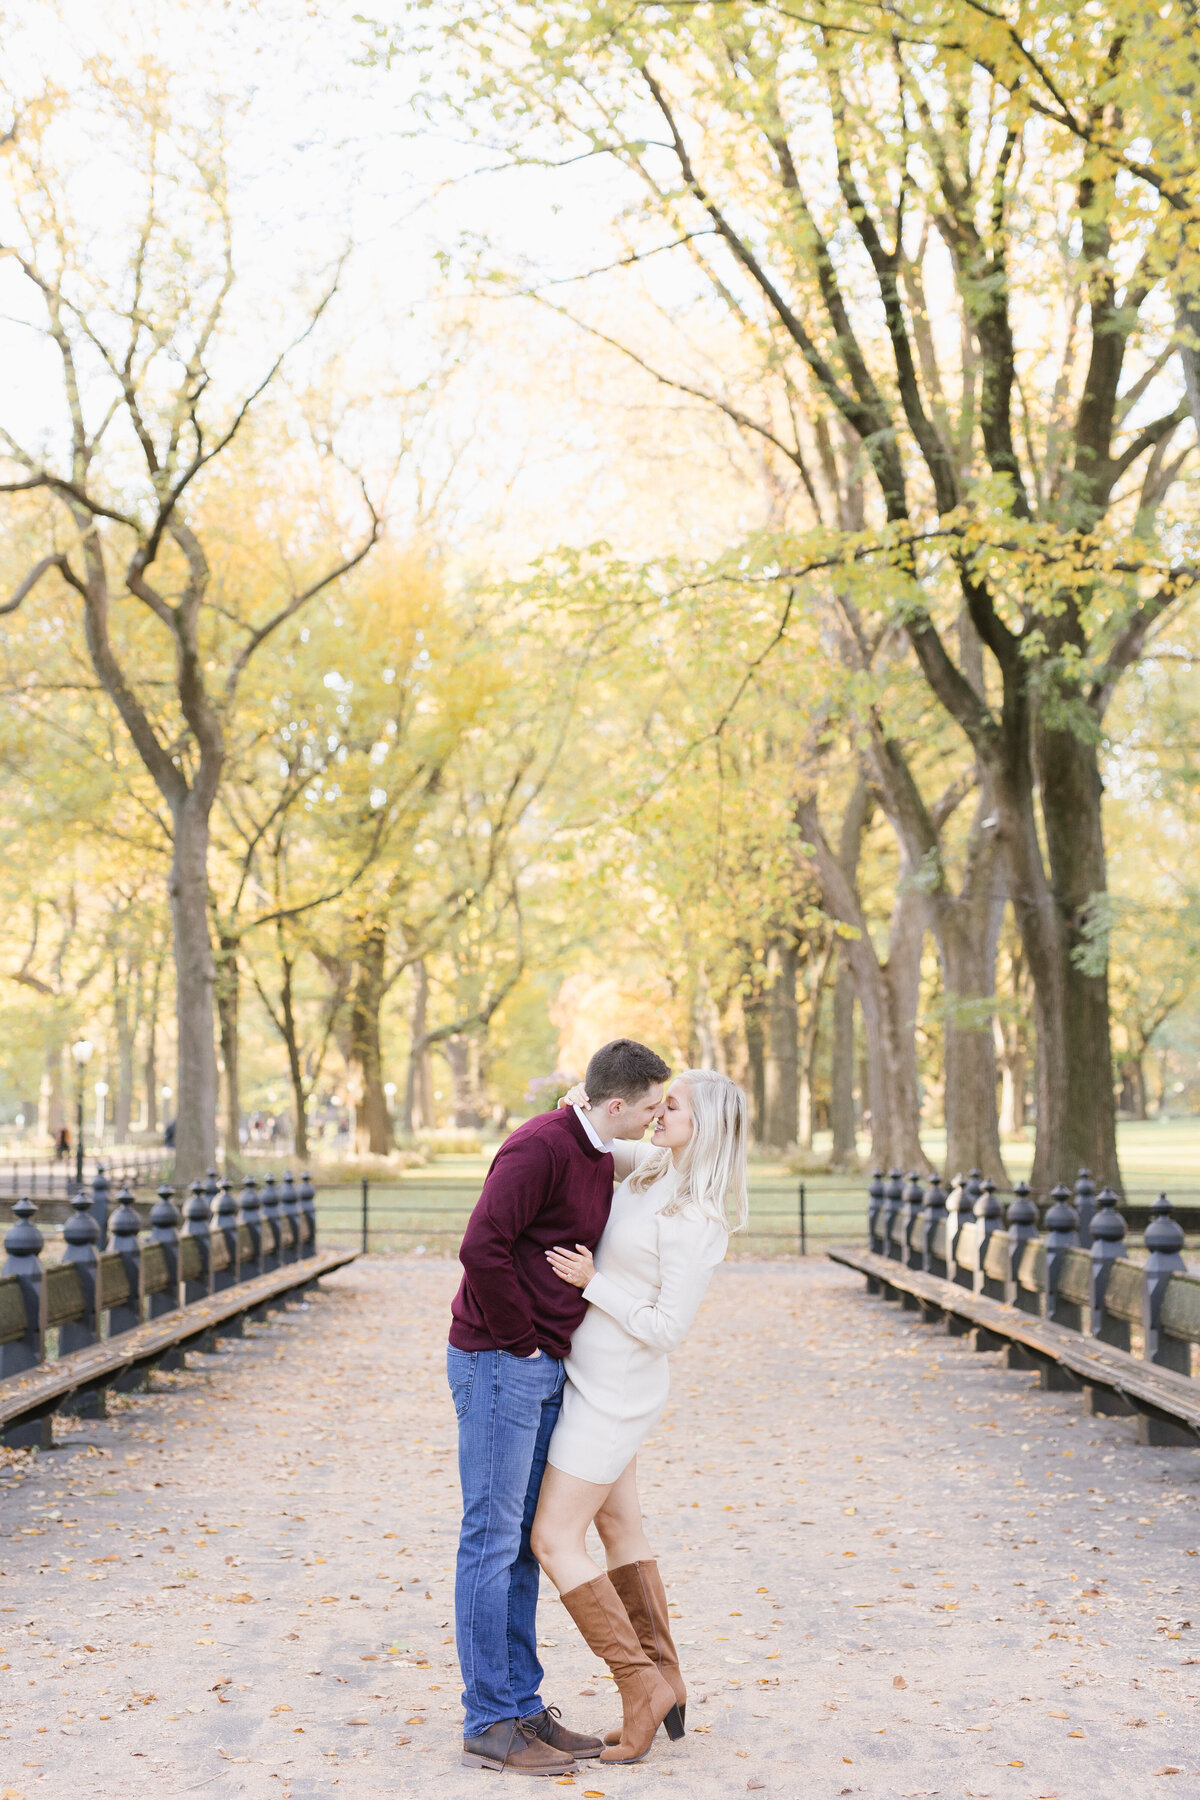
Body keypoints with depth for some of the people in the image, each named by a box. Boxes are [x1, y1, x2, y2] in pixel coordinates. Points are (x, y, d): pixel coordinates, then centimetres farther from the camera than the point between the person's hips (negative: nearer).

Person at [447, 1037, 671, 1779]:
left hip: (543, 1372, 9)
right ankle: (489, 1725, 3)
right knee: (493, 1541, -3)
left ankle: (523, 1707, 20)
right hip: (498, 1363, -9)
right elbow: (482, 1246, -27)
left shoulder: (603, 1159, 12)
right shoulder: (541, 1147, -18)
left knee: (523, 1544, 12)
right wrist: (520, 1341, -16)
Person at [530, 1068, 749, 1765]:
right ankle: (666, 1685, 25)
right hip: (600, 1376, 9)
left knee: (556, 1542, -4)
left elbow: (668, 1330, -23)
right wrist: (579, 1101, -6)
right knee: (620, 1526, 16)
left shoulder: (696, 1222, -25)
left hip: (616, 1393, -9)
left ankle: (642, 1687, 4)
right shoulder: (657, 1166, 0)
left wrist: (592, 1283, -21)